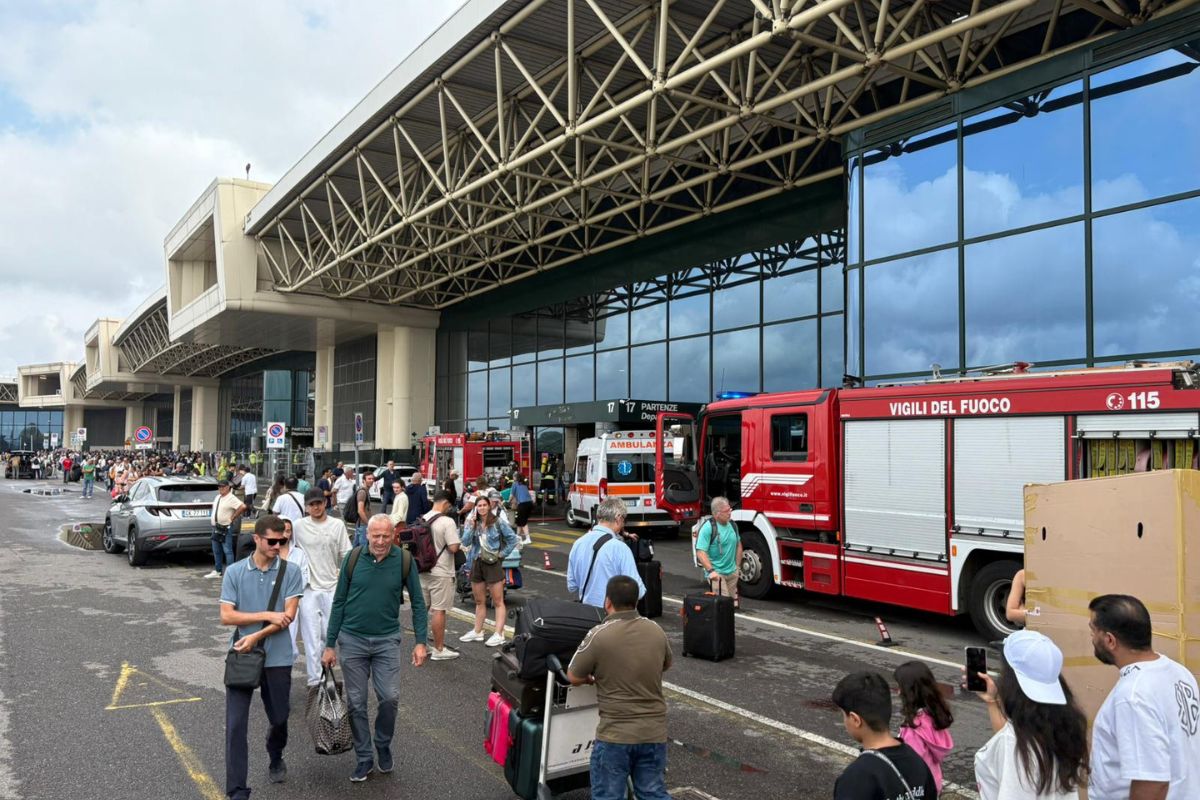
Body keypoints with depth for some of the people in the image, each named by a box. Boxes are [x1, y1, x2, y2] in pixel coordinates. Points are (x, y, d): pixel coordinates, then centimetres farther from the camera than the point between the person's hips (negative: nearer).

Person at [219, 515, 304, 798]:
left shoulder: (290, 573, -5)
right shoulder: (234, 572, -2)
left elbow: (289, 615, -10)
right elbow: (226, 616, -7)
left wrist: (255, 637, -17)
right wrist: (267, 616, -14)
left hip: (277, 657, 0)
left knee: (279, 717, 15)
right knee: (236, 724, -3)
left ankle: (275, 759, 45)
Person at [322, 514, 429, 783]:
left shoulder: (404, 560, -7)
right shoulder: (353, 558, -6)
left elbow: (417, 602, 0)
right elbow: (339, 602, 1)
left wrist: (420, 642, -6)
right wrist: (329, 645, 2)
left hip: (387, 640, -1)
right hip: (352, 639, 1)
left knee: (390, 698, -5)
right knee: (356, 703, 7)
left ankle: (383, 745, 24)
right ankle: (364, 757, 24)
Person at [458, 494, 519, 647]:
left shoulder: (498, 522, -6)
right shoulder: (472, 523, 4)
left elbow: (513, 539, -2)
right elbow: (465, 542, -6)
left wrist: (502, 554, -6)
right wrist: (471, 526, -15)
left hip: (493, 564, -5)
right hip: (476, 563, 5)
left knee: (498, 601, -2)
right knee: (479, 601, 16)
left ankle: (499, 635, -1)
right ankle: (477, 632, 26)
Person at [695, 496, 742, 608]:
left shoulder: (732, 525, 7)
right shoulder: (708, 528, -16)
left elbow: (738, 545, 22)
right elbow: (700, 552, -20)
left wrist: (737, 566, 17)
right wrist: (710, 570, -28)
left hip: (732, 572, 7)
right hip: (716, 573, -7)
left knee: (734, 603, 11)